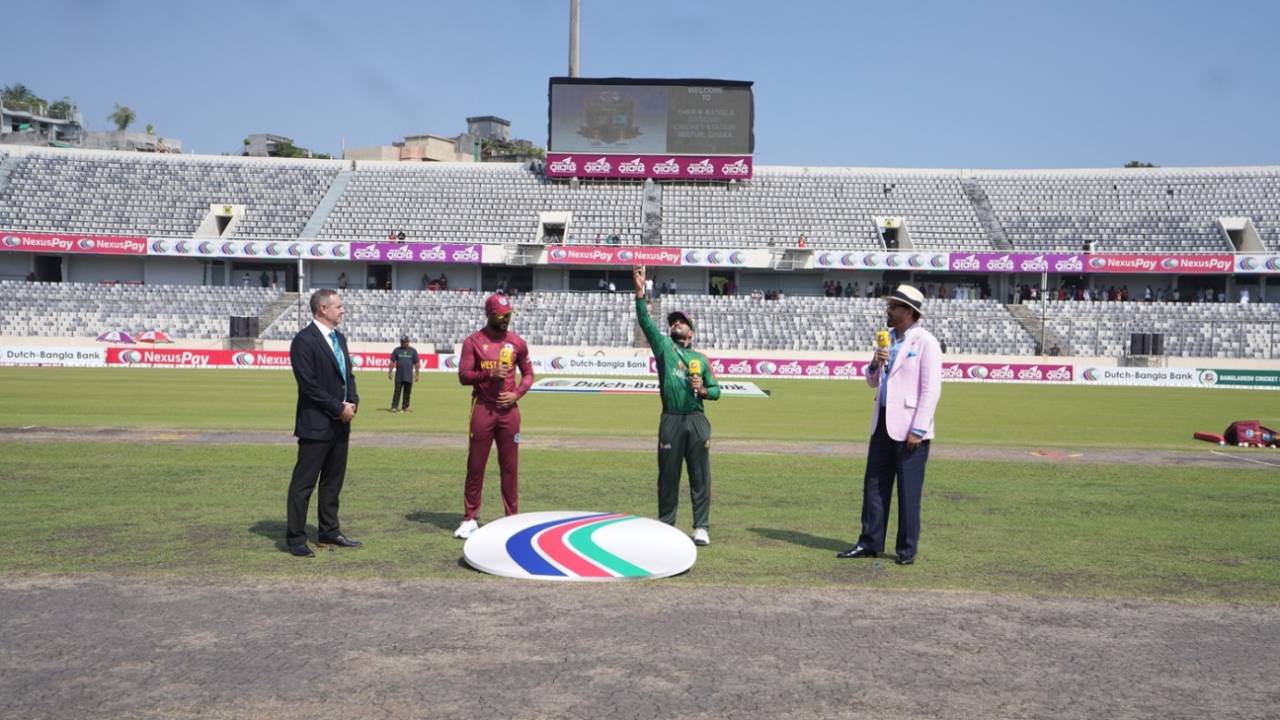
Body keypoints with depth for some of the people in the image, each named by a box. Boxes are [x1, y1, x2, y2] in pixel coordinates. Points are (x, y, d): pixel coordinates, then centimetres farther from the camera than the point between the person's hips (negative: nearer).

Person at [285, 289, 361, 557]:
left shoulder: (339, 337, 13)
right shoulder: (304, 340, -13)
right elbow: (309, 385, -18)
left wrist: (352, 401, 0)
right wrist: (339, 408, -15)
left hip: (340, 423, 8)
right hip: (316, 424, -8)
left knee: (333, 480, 15)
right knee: (303, 483, 0)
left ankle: (329, 531, 25)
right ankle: (296, 538, 7)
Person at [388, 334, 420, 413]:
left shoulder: (413, 351, 5)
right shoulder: (397, 350, 6)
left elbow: (416, 363, 5)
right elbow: (392, 362, 6)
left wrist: (417, 374, 1)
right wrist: (390, 372, -1)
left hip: (409, 376, 1)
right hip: (399, 375, 0)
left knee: (407, 392, 6)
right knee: (397, 391, -3)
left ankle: (405, 407, 16)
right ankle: (394, 407, -3)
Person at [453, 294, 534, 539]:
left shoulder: (517, 342, 7)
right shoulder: (473, 341, 0)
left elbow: (528, 374, 13)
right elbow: (463, 376, -4)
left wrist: (516, 394, -4)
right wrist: (489, 374, -19)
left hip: (509, 409, 2)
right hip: (482, 408, -2)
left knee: (510, 466, 6)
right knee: (475, 465, 3)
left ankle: (512, 517, 15)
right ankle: (470, 518, 12)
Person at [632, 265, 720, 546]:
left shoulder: (701, 358, 14)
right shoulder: (663, 346, 9)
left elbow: (716, 390, 17)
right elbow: (645, 321, -5)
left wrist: (703, 390, -6)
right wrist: (640, 291, -17)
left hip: (697, 420, 1)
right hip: (671, 421, -1)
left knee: (700, 476, 1)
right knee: (668, 475, 4)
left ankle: (701, 527, 7)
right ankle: (665, 525, 15)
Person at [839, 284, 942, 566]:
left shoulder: (925, 342, -9)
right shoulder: (888, 339, 13)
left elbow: (931, 389, -13)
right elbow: (873, 382, 19)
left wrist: (918, 430, -18)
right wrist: (875, 365, -3)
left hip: (909, 427, -7)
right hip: (883, 423, 7)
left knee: (908, 490, 1)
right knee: (874, 484, 9)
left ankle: (907, 549, 12)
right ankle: (870, 543, 17)